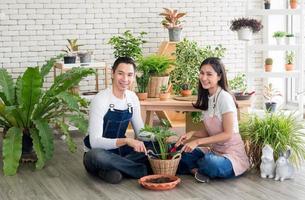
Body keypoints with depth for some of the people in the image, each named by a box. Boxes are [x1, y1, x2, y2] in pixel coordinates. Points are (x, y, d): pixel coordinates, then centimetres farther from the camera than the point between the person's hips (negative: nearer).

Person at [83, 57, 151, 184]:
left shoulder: (132, 98, 1)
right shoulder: (100, 100, -20)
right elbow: (95, 142, -27)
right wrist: (126, 141, -39)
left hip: (120, 152, 5)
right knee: (95, 154, -41)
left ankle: (113, 169, -17)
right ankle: (144, 170, -23)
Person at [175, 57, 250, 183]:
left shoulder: (224, 98, -16)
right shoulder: (206, 98, 9)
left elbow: (228, 134, -19)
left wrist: (198, 141, -23)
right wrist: (192, 133, -7)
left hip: (233, 155, -7)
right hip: (214, 151, 7)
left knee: (210, 162, -36)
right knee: (181, 152, -11)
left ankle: (195, 170, -6)